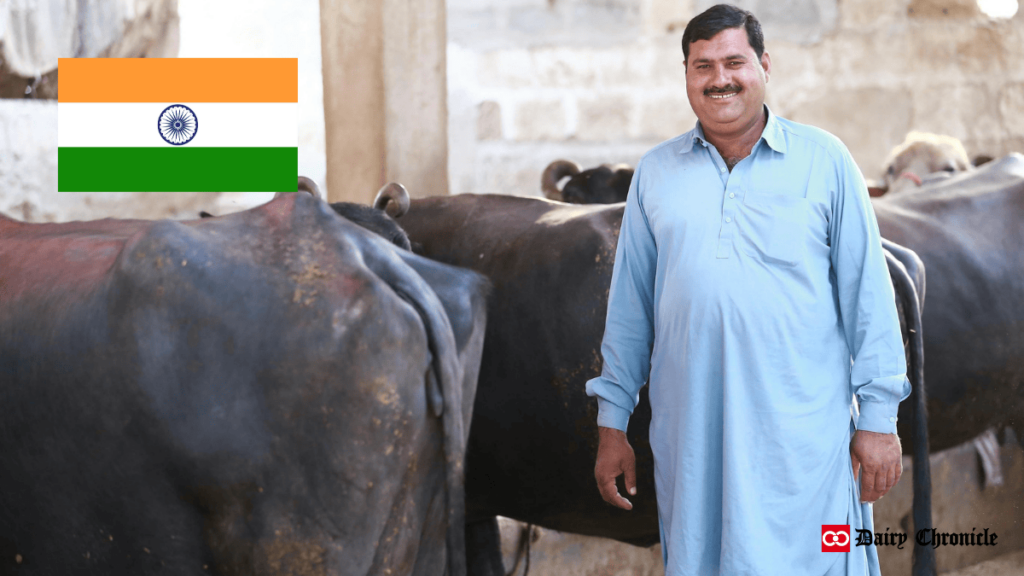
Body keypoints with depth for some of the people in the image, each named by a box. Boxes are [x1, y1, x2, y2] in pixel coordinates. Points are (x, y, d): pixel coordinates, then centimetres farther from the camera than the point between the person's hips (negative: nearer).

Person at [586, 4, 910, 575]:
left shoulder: (824, 160, 3)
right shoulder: (655, 173, 11)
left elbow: (867, 292, 3)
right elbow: (630, 303, 14)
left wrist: (878, 417, -1)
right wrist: (612, 424, 12)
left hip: (801, 434, -2)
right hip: (689, 434, 3)